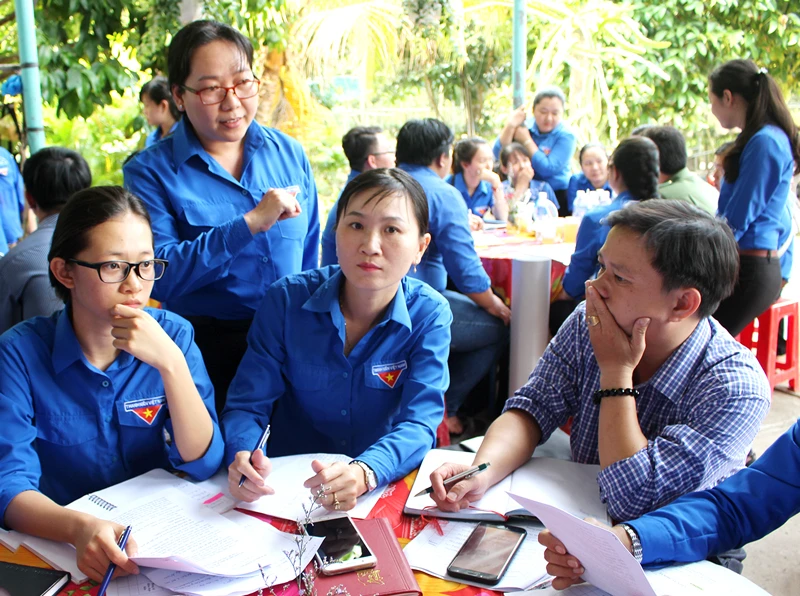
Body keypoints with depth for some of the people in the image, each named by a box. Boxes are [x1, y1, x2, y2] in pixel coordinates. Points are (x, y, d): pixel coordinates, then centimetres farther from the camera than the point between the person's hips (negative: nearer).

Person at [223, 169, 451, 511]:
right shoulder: (286, 300, -8)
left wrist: (364, 473, -37)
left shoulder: (429, 316, -8)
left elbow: (419, 421, -17)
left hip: (386, 481, -1)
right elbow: (247, 404, -5)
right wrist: (243, 456, -28)